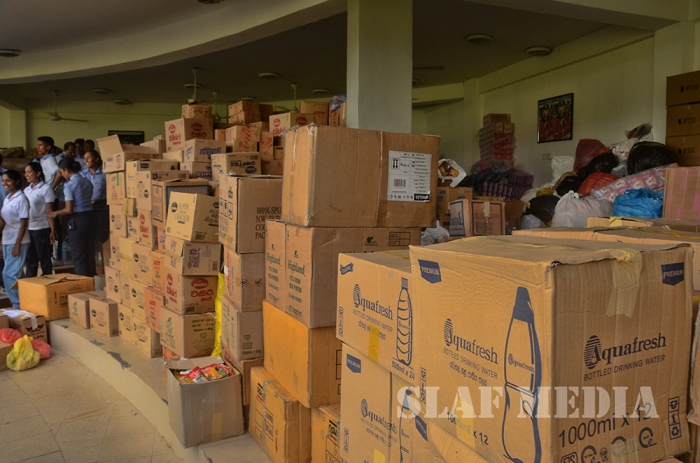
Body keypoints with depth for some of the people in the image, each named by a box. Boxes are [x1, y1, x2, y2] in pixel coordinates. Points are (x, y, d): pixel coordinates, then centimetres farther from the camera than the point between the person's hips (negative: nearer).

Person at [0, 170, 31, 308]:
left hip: (18, 242, -7)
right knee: (13, 275, 8)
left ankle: (18, 304, 0)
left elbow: (23, 224, -13)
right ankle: (19, 303, 14)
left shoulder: (21, 199, -10)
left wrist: (17, 245, -17)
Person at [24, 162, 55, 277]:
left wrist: (52, 230, -11)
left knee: (44, 258, 3)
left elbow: (49, 211, -8)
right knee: (30, 258, 12)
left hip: (41, 229, -5)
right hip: (27, 229, 5)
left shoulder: (45, 189, -5)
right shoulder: (26, 190, 11)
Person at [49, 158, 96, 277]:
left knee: (78, 257, 4)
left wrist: (56, 213, 1)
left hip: (78, 221, -7)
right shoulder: (87, 182, 8)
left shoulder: (69, 185, -12)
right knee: (90, 255, 15)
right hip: (90, 218, 7)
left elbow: (69, 210, -17)